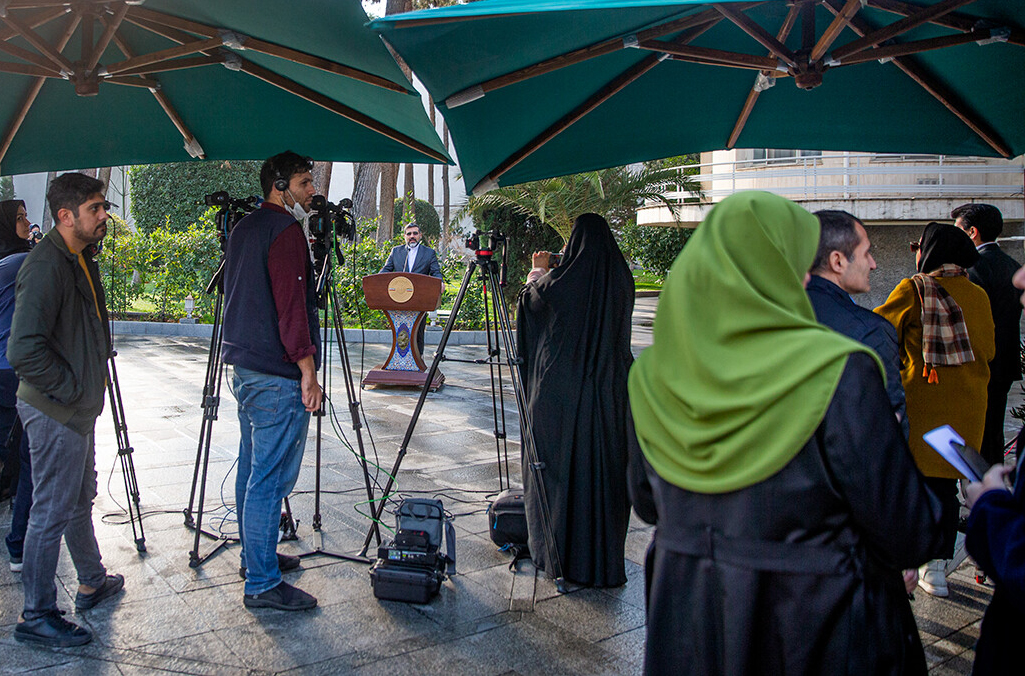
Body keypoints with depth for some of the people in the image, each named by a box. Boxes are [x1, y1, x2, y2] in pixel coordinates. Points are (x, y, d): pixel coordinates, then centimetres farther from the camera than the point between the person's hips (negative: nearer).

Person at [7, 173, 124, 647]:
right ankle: (36, 617, 13)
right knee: (51, 512, 0)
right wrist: (69, 388, -18)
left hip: (79, 409, 10)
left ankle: (93, 583, 37)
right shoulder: (45, 266, -20)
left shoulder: (82, 260, 10)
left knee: (80, 500, 21)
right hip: (55, 412, -10)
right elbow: (24, 350, -27)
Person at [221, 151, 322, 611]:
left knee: (252, 469, 18)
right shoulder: (285, 231, -14)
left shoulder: (242, 229, 17)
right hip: (278, 375, -10)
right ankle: (262, 583, 1)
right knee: (270, 478, -5)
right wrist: (308, 372, -17)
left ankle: (256, 556, 31)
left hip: (244, 367, 10)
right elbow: (291, 306, -20)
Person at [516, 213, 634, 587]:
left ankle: (556, 553, 19)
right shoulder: (622, 280, -1)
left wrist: (536, 274, 31)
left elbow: (530, 299, 10)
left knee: (558, 467, 9)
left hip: (560, 393, -3)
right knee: (605, 468, 9)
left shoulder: (560, 283, -10)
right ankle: (604, 559, 17)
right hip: (610, 391, 3)